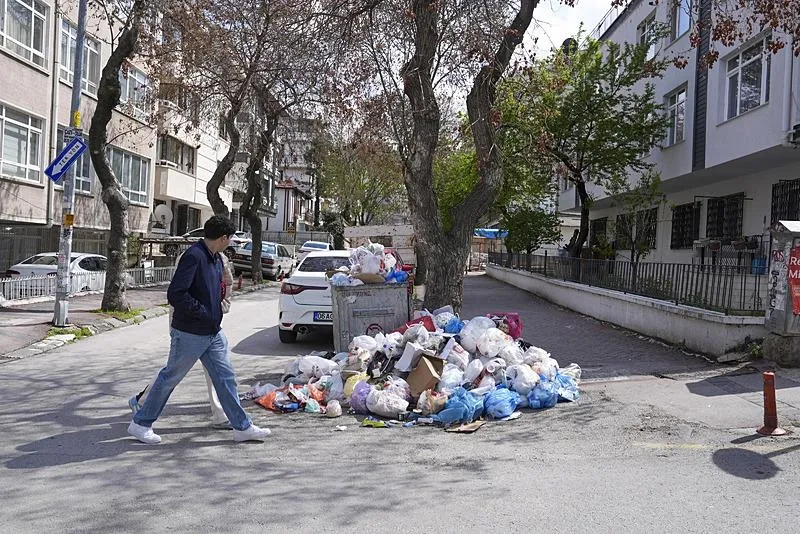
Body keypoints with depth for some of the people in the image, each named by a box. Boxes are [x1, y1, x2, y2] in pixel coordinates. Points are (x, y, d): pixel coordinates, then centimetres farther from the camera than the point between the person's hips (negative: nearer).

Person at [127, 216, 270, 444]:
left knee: (225, 378, 9)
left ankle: (242, 427, 15)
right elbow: (175, 295, -27)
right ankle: (140, 423, 24)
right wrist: (204, 313, -21)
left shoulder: (216, 259, 10)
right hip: (189, 333, -8)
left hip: (213, 333, 8)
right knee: (170, 377, 6)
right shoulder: (194, 256, -20)